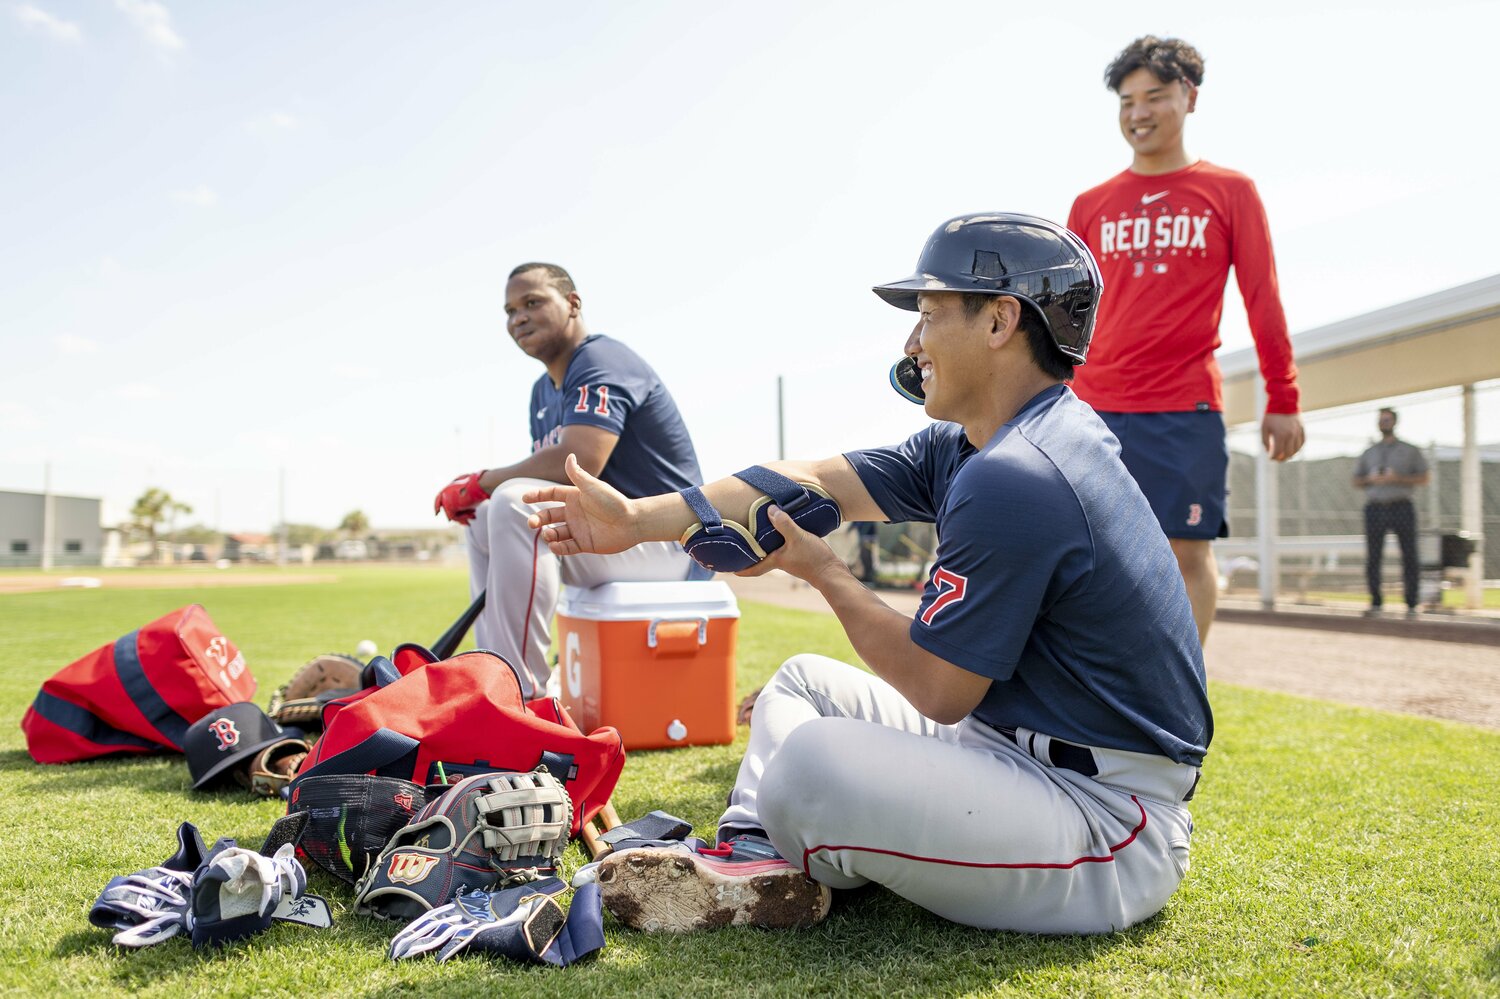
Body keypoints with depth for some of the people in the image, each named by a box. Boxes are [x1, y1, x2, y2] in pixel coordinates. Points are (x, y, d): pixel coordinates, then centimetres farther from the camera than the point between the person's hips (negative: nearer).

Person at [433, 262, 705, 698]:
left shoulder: (600, 363, -14)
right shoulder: (543, 391, 16)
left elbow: (579, 462, -29)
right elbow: (546, 472, 13)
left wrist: (480, 482, -17)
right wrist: (476, 492, -7)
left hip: (666, 538, -10)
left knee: (515, 503, -30)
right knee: (481, 515, 17)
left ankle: (522, 693, -26)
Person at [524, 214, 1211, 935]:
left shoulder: (1011, 481, -26)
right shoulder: (965, 446, 6)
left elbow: (936, 690, -21)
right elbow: (815, 483, 5)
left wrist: (819, 569, -7)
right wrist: (636, 518, 3)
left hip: (1110, 827, -10)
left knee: (811, 761, -28)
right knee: (803, 680, 17)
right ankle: (752, 855, -1)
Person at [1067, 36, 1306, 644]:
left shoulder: (1229, 192, 6)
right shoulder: (1091, 205, 12)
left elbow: (1263, 302, 4)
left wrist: (1282, 401, 1)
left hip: (1187, 410, -2)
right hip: (1093, 409, 2)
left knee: (1189, 551, 0)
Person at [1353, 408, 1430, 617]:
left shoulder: (1409, 451, 10)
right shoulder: (1368, 454, 17)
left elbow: (1423, 479, 3)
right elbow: (1356, 482, 16)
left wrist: (1397, 479, -11)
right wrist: (1370, 479, -6)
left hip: (1401, 507, -2)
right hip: (1375, 508, 2)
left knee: (1409, 556, -3)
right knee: (1372, 557, -1)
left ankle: (1411, 605, 1)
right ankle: (1375, 603, 6)